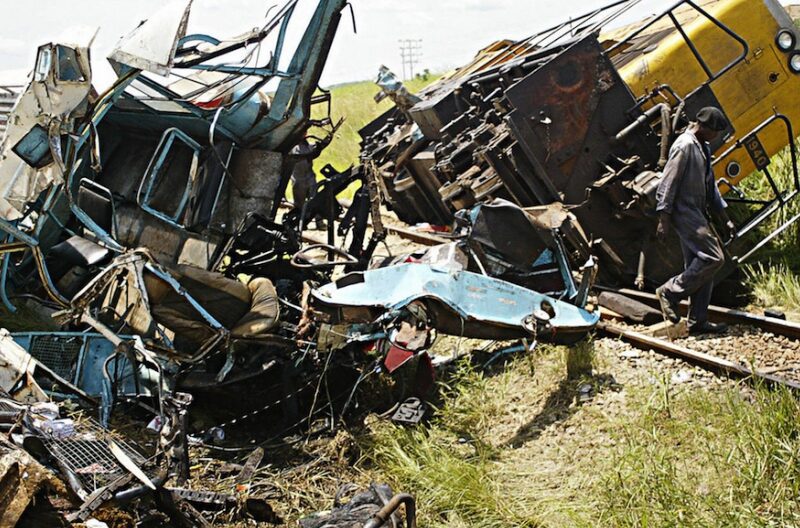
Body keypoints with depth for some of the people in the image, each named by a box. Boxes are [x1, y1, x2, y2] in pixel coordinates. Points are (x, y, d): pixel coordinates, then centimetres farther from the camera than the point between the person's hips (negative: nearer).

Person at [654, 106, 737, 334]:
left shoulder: (703, 148, 18)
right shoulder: (685, 145, -12)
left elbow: (710, 187, 24)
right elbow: (668, 183, -17)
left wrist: (725, 219, 22)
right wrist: (664, 219, -21)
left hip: (696, 214, 10)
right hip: (684, 211, -10)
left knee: (699, 265, 7)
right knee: (713, 257, -16)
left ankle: (697, 321, 10)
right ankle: (670, 292, -6)